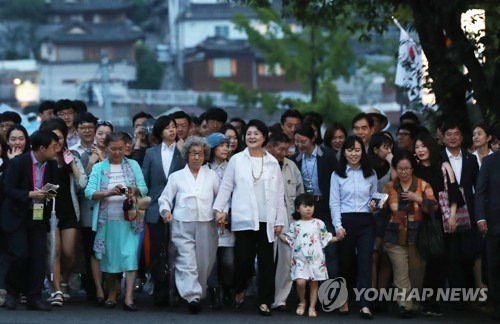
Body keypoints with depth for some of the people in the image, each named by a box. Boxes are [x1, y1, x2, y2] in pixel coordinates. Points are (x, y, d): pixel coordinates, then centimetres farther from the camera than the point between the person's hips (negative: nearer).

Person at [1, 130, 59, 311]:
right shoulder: (19, 162, -13)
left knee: (39, 257, -2)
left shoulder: (52, 165, 3)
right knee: (20, 255, -13)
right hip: (17, 216, -5)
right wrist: (30, 195, -27)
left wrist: (50, 194, -8)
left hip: (39, 217, 5)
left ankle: (34, 298, 5)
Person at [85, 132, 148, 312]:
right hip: (107, 219, 1)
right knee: (110, 257, 7)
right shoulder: (99, 167, 6)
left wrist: (134, 190, -20)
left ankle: (129, 298, -14)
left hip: (130, 218, -1)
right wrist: (108, 193, -22)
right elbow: (89, 192, -6)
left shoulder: (133, 165, 9)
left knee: (130, 256, -10)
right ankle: (111, 295, 21)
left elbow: (144, 189, 2)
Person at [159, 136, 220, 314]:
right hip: (183, 226, -1)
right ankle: (192, 297, -23)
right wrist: (165, 210, -10)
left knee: (204, 263, 4)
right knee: (187, 262, -14)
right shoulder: (176, 176, 11)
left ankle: (200, 295, 19)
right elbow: (165, 198, 10)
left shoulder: (212, 175, 12)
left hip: (206, 225, 1)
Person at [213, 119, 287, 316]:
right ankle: (240, 289, 25)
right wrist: (219, 208, -5)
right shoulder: (237, 160, 4)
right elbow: (226, 186, 5)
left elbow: (279, 193, 8)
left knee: (266, 261, 1)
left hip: (266, 220, 1)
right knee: (243, 258, -3)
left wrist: (280, 220, 5)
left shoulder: (272, 162, 7)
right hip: (244, 219, -1)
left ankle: (264, 301, 6)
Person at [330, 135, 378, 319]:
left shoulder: (370, 174, 9)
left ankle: (364, 305, -16)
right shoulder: (337, 174, 4)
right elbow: (334, 202, 0)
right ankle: (344, 301, 20)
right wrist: (338, 226, -9)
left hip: (366, 221, 1)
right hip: (346, 221, -1)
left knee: (365, 261, -9)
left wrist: (374, 206, -10)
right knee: (345, 262, 5)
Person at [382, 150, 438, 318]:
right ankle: (405, 305, -15)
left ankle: (415, 305, 17)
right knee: (401, 273, -11)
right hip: (396, 238, 0)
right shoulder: (389, 187, 9)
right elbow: (383, 209, 6)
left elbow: (434, 207, -4)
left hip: (417, 238, 0)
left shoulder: (423, 185, 4)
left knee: (416, 273, 4)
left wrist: (418, 199, -14)